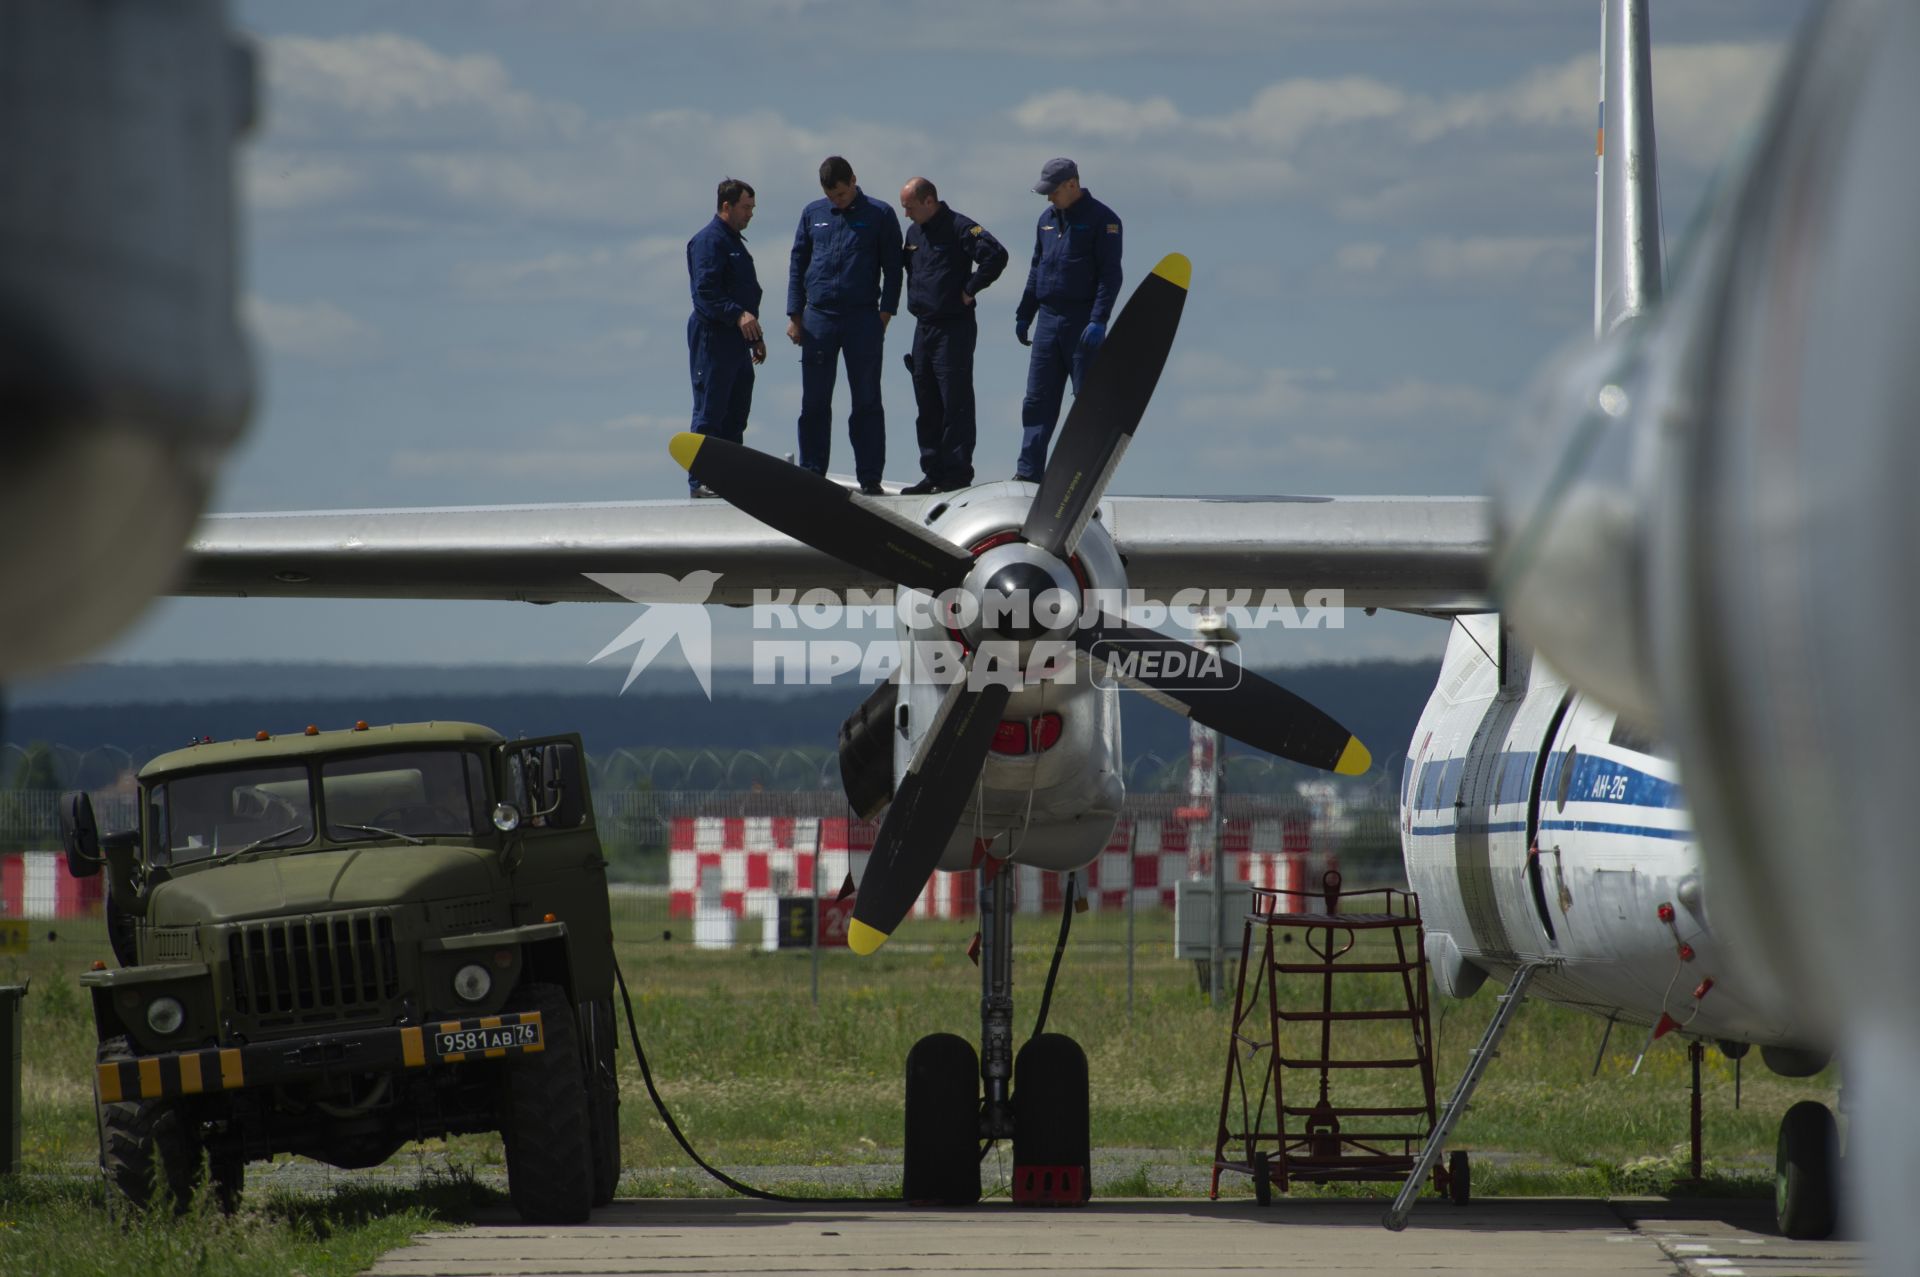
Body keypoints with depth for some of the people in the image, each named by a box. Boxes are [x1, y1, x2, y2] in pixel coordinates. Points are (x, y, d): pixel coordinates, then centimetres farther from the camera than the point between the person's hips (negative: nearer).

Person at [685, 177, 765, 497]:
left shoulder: (735, 242, 21)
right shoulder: (708, 240, -10)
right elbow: (705, 292, -21)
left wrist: (756, 338, 27)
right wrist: (738, 315, -31)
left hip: (737, 339, 10)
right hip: (713, 336, -10)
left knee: (736, 413, 11)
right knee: (709, 412, -7)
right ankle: (701, 480, -5)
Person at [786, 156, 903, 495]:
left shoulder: (880, 215, 2)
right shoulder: (813, 214, 10)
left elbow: (892, 268, 4)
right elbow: (797, 264, 13)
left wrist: (885, 314, -5)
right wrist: (795, 316, 6)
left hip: (862, 318, -2)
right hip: (818, 319, 2)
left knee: (867, 402, 1)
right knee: (814, 403, 4)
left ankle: (870, 477, 4)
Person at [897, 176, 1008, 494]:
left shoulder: (958, 227, -11)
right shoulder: (914, 233, 14)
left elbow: (996, 255, -22)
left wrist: (969, 290, -16)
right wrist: (915, 299, 15)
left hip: (954, 328, -9)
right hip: (923, 326, 9)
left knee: (955, 403, -6)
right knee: (927, 406, 10)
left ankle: (957, 473, -5)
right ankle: (934, 473, 15)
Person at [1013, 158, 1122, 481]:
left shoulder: (1102, 220, -7)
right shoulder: (1047, 219, 14)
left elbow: (1110, 273, -13)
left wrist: (1099, 320, -20)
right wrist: (1024, 314, 20)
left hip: (1082, 321, -7)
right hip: (1048, 320, 7)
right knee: (1037, 400, 4)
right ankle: (1028, 472, 5)